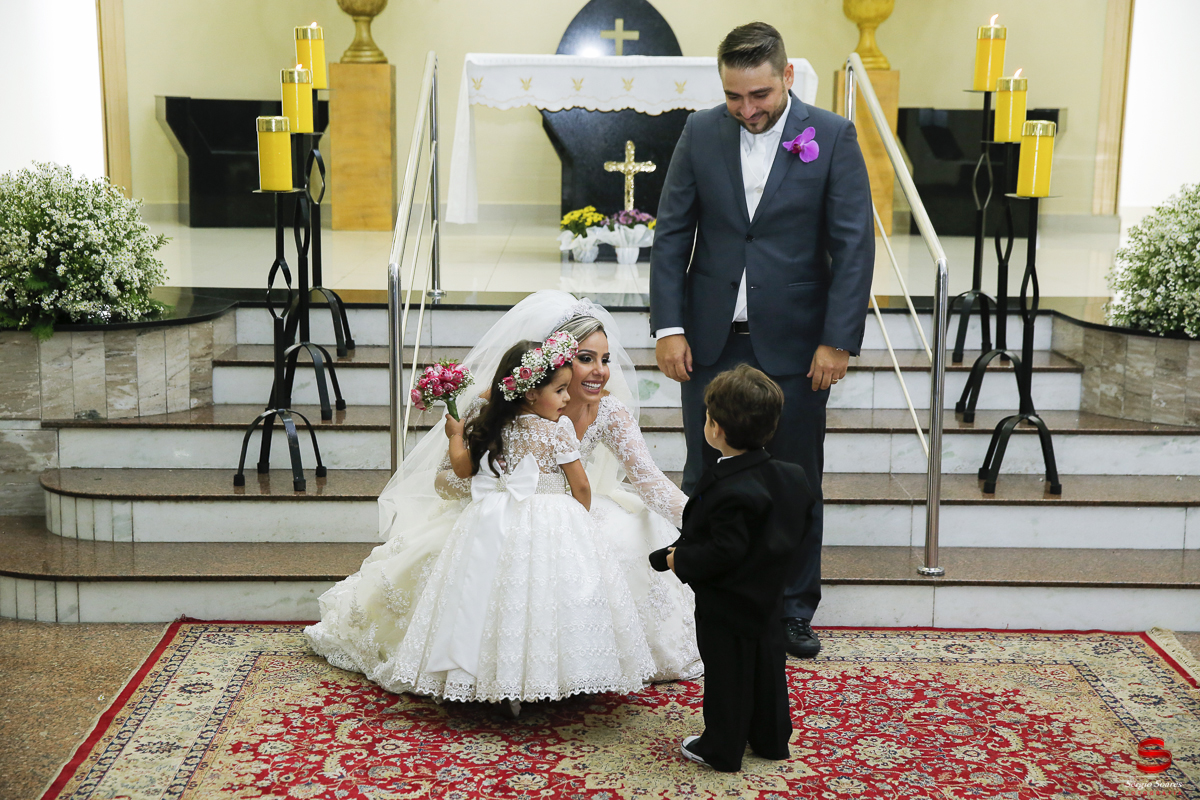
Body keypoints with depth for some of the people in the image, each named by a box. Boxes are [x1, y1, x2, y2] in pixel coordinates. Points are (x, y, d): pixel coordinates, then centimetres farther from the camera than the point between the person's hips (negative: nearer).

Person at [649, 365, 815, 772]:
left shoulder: (730, 491, -31)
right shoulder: (789, 476, -5)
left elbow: (724, 551, -30)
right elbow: (801, 527, 5)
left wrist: (681, 560, -16)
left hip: (726, 604, -8)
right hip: (767, 595, 8)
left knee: (727, 674, 8)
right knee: (766, 665, 21)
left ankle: (722, 749, 23)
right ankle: (772, 738, 37)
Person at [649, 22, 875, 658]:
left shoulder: (833, 137, -5)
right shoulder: (701, 133, 1)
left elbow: (854, 245, -6)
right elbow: (672, 234, 3)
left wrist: (838, 341, -12)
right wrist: (669, 326, -6)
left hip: (794, 344, -1)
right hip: (711, 342, 2)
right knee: (705, 479, 9)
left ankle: (793, 610, 26)